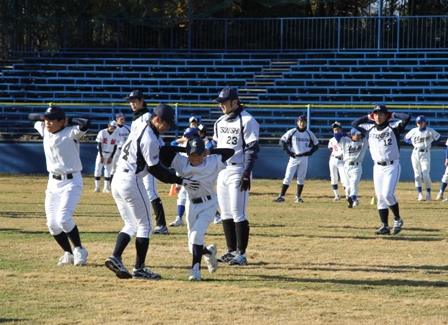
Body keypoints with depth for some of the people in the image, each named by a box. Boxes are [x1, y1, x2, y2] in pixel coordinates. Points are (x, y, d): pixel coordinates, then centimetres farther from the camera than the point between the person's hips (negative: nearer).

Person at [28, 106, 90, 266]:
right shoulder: (44, 130, 4)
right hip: (53, 182, 7)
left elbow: (85, 124, -34)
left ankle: (79, 250, -2)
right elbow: (31, 117, 20)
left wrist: (69, 120, -17)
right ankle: (69, 253, 17)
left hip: (71, 182, -7)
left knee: (63, 219, -21)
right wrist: (44, 116, 1)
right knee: (52, 223, 1)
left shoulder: (70, 133, -15)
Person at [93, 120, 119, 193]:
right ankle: (97, 187, -1)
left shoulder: (116, 134, -1)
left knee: (108, 171, 2)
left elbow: (115, 146, 1)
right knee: (98, 169, -8)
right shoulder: (102, 132, -9)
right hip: (101, 153, -2)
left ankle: (106, 188, 7)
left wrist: (111, 157, -4)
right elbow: (99, 145, -8)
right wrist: (101, 156, -12)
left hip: (110, 155, 2)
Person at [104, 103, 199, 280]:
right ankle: (139, 269, 4)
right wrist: (180, 181, -10)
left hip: (117, 180, 9)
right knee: (145, 224, 2)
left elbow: (160, 151, 17)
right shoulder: (150, 139, -17)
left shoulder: (139, 129, 13)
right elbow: (155, 169, -15)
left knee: (131, 224, 16)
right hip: (132, 182, -9)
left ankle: (115, 257, -1)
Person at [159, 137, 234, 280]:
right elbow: (164, 151, -16)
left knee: (196, 235, -22)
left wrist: (210, 151, -10)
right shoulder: (181, 163, -10)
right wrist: (184, 149, -11)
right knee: (193, 247, 8)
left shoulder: (213, 163, -12)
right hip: (192, 205, 3)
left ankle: (195, 269, -15)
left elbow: (230, 151, -12)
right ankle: (208, 252, 43)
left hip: (208, 205, -3)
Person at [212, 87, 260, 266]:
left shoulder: (247, 121, -11)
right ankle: (231, 251, 18)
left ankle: (241, 254, -2)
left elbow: (252, 149, -14)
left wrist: (247, 174, -20)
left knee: (238, 214, -7)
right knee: (226, 214, 10)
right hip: (221, 170, 8)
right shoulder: (220, 122, 13)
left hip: (237, 171, -8)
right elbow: (214, 145, 19)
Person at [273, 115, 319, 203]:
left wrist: (310, 152, 0)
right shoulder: (292, 132, -4)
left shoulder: (309, 134, 4)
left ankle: (298, 197, 15)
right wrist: (288, 151, -7)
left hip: (304, 158, 2)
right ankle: (281, 196, -4)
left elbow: (316, 144, 15)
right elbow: (282, 141, 0)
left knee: (301, 178, 6)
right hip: (294, 157, -2)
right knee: (288, 177, -6)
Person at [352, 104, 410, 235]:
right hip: (378, 167, 5)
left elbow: (407, 117, -16)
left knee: (387, 194, -17)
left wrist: (393, 115, -2)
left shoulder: (393, 127, -4)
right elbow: (354, 124, 18)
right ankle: (385, 226, 6)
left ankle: (397, 219, 2)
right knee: (380, 197, 2)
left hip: (392, 166, -5)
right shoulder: (369, 129, 10)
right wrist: (368, 117, 12)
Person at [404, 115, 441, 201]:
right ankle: (420, 194, 6)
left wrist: (430, 143, -2)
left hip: (425, 154, -3)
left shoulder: (430, 131, -2)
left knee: (426, 175, -11)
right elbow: (406, 138, 17)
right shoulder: (413, 131, 4)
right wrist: (412, 143, 0)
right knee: (417, 175, 1)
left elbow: (438, 138, 9)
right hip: (415, 153, 3)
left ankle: (428, 193, 4)